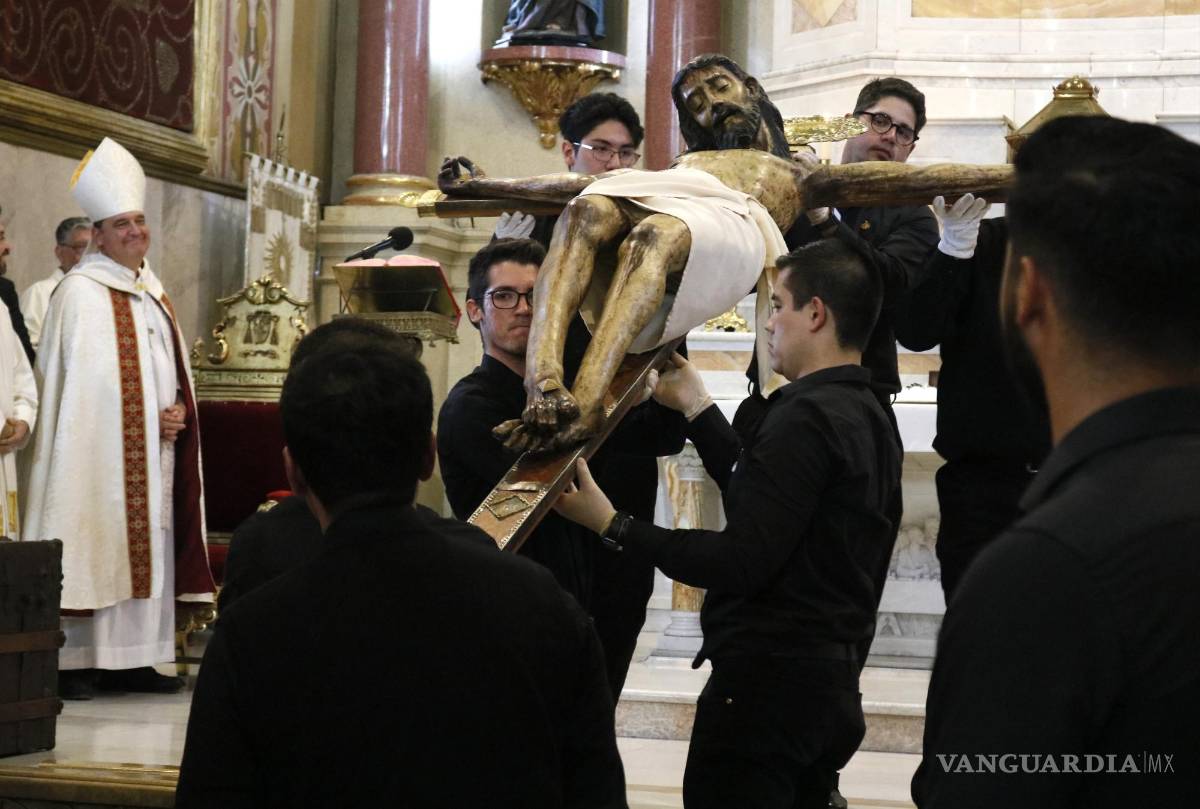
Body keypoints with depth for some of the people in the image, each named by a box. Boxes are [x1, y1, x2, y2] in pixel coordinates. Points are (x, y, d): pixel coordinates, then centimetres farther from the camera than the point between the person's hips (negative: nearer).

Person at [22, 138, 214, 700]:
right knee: (93, 544, -8)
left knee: (146, 545, 8)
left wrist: (178, 409, -1)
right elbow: (80, 383, -14)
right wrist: (150, 416, -15)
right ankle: (73, 662, -5)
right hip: (101, 448, -8)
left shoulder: (152, 293, 17)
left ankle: (128, 660, 13)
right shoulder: (81, 294, -8)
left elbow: (174, 371, 19)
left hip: (153, 448, 8)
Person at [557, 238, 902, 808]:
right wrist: (696, 406, 24)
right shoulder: (866, 417, 12)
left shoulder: (806, 416, -18)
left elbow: (741, 563, -24)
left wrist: (613, 526, -21)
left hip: (770, 680, -10)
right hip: (832, 678, 10)